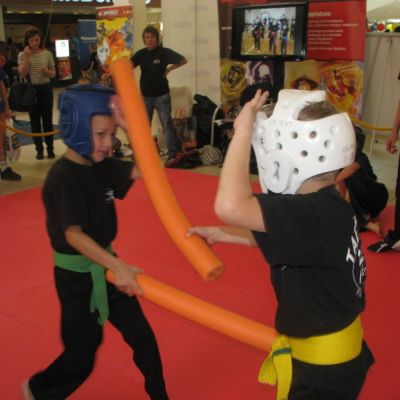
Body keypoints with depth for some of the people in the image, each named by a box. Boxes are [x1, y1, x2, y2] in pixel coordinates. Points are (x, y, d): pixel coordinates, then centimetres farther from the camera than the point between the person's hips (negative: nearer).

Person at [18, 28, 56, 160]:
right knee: (35, 121, 6)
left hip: (45, 89, 0)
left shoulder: (47, 54, 1)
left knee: (47, 120, 5)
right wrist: (27, 56, -16)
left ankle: (50, 148, 15)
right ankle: (39, 150, 15)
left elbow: (53, 74, 7)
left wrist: (47, 72, -15)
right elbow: (22, 74, -13)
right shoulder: (22, 55, -1)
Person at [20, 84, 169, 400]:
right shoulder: (63, 178, -23)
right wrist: (117, 266, -43)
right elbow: (73, 234, -32)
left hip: (105, 266, 7)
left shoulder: (101, 165, -1)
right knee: (82, 356, 10)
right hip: (76, 276, -7)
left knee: (143, 337, 14)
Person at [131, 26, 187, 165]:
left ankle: (172, 155, -3)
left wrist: (169, 69, -6)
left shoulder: (164, 52, -5)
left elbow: (183, 60, -1)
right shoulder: (141, 54, 4)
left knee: (167, 125, -5)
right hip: (145, 96, 4)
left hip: (161, 95, -4)